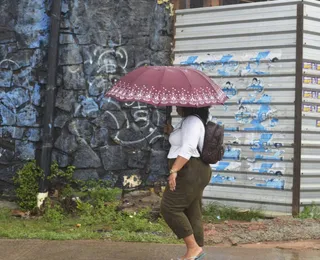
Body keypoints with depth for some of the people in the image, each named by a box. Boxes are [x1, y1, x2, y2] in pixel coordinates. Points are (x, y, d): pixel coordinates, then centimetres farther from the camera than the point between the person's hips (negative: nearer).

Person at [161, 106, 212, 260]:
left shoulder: (192, 121, -13)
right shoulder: (189, 121, 20)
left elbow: (187, 148, -26)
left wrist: (174, 170, -30)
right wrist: (172, 133, 20)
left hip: (190, 172, -11)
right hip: (192, 173, 11)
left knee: (169, 208, -10)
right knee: (192, 212, 11)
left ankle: (194, 247, -6)